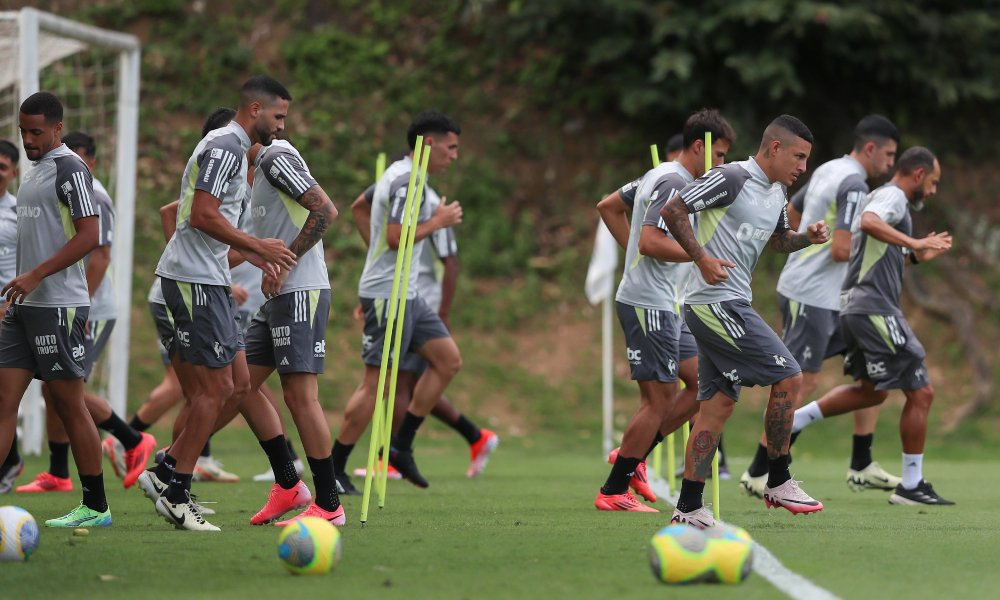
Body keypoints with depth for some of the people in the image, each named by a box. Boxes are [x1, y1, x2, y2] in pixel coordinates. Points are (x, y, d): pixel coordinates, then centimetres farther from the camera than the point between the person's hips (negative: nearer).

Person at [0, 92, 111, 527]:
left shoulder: (70, 169, -11)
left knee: (69, 403, -3)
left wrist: (36, 275, -20)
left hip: (58, 306, -9)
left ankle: (95, 506, 5)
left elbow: (89, 235, -18)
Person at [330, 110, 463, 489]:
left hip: (405, 294, 11)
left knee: (448, 360, 8)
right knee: (376, 384, -8)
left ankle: (402, 446, 10)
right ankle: (333, 470, -2)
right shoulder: (406, 180, -17)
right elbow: (396, 237, -25)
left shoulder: (402, 175, 15)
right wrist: (438, 221, -13)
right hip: (387, 295, -11)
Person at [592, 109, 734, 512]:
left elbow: (608, 206, 25)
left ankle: (633, 455, 15)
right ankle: (613, 491, 0)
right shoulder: (674, 182, -16)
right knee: (660, 397, -7)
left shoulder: (659, 176, 15)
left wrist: (634, 251, 20)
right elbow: (651, 241, -27)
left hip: (665, 305, 11)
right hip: (648, 304, -11)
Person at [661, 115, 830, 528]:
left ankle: (688, 508, 8)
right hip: (715, 303, -10)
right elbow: (673, 210, -14)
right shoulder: (732, 179, -13)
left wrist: (807, 238, 11)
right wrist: (702, 257, -21)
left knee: (719, 403, 7)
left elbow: (778, 240, 31)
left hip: (731, 305, 10)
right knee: (788, 376, -10)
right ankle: (778, 482, -1)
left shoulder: (778, 192, 16)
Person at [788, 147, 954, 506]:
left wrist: (917, 255, 24)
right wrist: (914, 242, -35)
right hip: (875, 308, -10)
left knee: (871, 391, 25)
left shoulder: (879, 197, 23)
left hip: (854, 308, 10)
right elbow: (869, 222, -31)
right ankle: (911, 486, -1)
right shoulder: (893, 196, -8)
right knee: (921, 393, -5)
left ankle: (791, 420, 17)